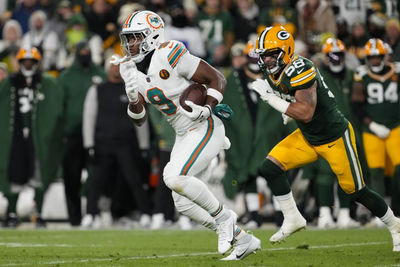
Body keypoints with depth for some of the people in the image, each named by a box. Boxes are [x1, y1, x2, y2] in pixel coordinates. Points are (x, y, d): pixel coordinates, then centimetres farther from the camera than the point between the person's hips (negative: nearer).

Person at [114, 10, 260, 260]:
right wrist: (133, 98, -12)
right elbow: (140, 119, 8)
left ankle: (222, 216, -7)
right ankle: (243, 240, 17)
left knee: (174, 177, -28)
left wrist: (207, 109, -28)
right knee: (183, 203, 4)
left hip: (206, 128, -9)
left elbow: (217, 79, -14)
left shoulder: (171, 56, -19)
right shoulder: (131, 69, 4)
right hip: (185, 135, 9)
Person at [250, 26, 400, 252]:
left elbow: (306, 113, -32)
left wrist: (271, 98, -29)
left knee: (356, 191, 3)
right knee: (270, 167, -7)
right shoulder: (274, 74, -1)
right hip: (307, 138, 8)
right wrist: (289, 111, 0)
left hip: (335, 138, -8)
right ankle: (293, 219, 4)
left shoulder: (300, 70, -28)